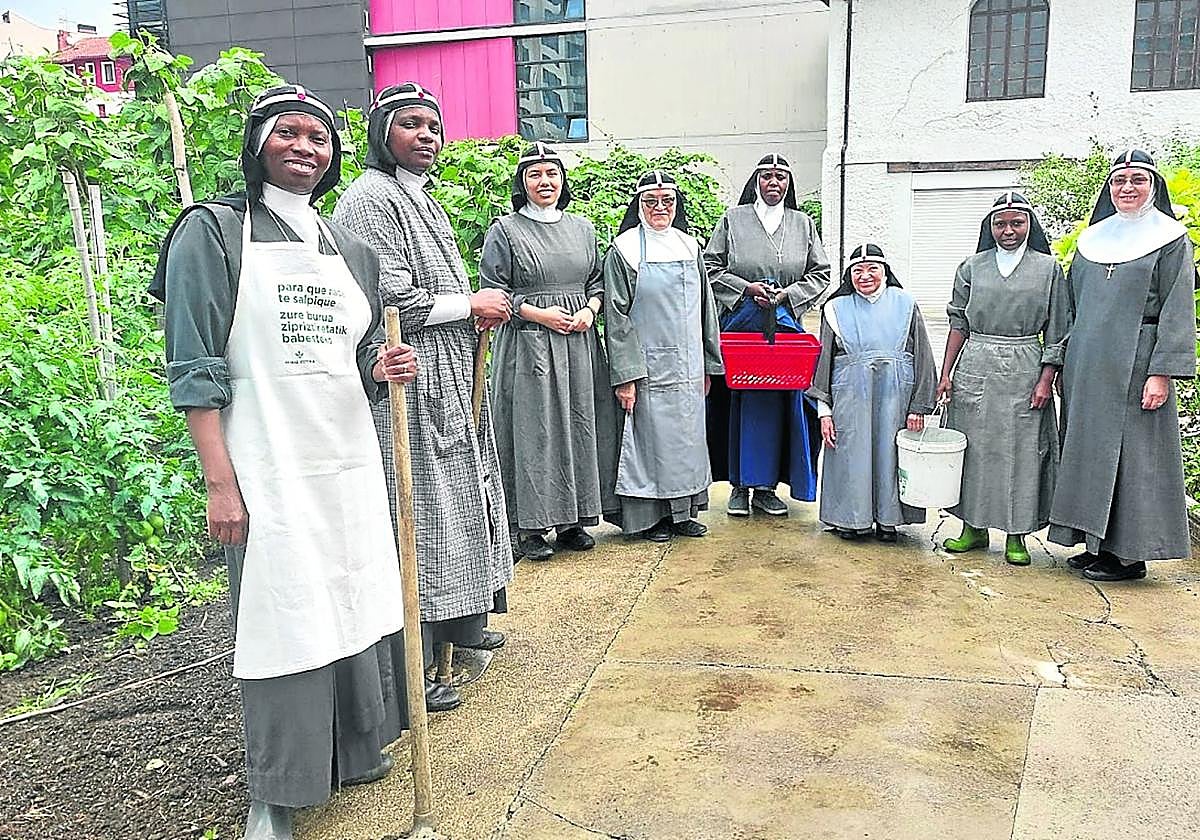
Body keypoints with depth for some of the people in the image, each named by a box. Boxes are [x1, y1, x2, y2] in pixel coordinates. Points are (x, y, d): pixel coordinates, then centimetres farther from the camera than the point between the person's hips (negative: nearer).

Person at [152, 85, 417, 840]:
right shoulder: (213, 232, -4)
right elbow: (197, 370, -9)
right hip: (268, 468, -5)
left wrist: (383, 368, -5)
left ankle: (352, 749, 32)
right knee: (282, 619, 0)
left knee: (356, 605, 12)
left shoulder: (349, 248, 13)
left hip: (350, 459, 6)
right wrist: (220, 485, -14)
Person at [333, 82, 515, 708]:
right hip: (409, 382, -10)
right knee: (414, 512, -6)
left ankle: (459, 621, 34)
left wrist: (481, 309, 8)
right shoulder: (370, 199, -12)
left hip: (451, 380, 10)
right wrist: (472, 305, -9)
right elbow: (392, 299, -21)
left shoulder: (422, 199, 19)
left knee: (461, 497, 17)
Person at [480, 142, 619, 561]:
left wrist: (589, 310, -3)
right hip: (528, 344, -5)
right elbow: (492, 290, -4)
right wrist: (539, 313, -12)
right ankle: (531, 526, 4)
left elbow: (597, 281, 17)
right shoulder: (505, 230, 0)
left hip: (579, 342, 5)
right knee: (532, 429, -5)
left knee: (579, 425, 6)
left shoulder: (582, 228, 14)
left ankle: (572, 520, 17)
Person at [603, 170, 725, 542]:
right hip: (649, 367, -5)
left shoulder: (690, 247, 11)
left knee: (687, 437, 11)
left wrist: (707, 365, 11)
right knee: (651, 437, -1)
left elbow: (705, 309, 15)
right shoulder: (624, 250, -5)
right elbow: (616, 317, -9)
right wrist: (625, 377, -15)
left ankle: (683, 511, 23)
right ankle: (650, 515, 12)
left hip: (687, 367, 5)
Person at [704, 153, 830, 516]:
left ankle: (766, 486, 11)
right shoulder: (733, 219, 5)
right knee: (739, 401, -1)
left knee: (778, 402, 2)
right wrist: (746, 288, -10)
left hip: (785, 325, 2)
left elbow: (820, 273, 11)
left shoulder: (803, 224, 12)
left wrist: (787, 293, -5)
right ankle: (739, 485, 8)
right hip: (739, 324, -2)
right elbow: (711, 266, 2)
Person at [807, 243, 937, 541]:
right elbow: (824, 360, 6)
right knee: (852, 455, 2)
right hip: (850, 396, 0)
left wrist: (918, 407, -1)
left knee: (890, 452, 3)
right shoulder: (836, 308, 7)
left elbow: (923, 359, 6)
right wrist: (824, 410, 0)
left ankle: (888, 519, 17)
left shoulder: (905, 304, 7)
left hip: (895, 395, 0)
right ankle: (850, 519, 16)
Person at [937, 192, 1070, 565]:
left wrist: (1046, 380, -6)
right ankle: (974, 526, 17)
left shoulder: (1048, 268, 3)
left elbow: (1057, 331, 2)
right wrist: (946, 373, 2)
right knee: (973, 446, 5)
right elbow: (958, 323, 8)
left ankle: (1016, 534, 11)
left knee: (1020, 450, 1)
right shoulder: (972, 267, 7)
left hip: (1024, 371, -1)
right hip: (975, 369, 2)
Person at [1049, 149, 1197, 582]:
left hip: (1133, 366, -6)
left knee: (1130, 454, -3)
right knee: (1090, 449, 8)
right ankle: (1098, 544, 18)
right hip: (1087, 367, 6)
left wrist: (1161, 373, -16)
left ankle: (1129, 554, 5)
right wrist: (1064, 365, 12)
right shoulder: (1093, 238, 14)